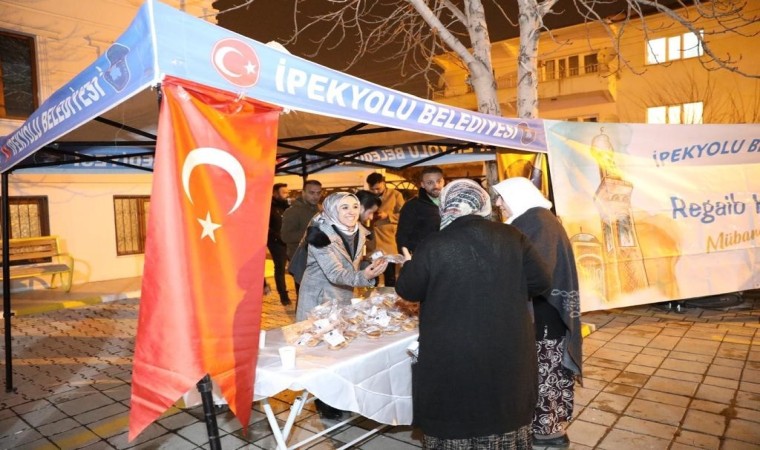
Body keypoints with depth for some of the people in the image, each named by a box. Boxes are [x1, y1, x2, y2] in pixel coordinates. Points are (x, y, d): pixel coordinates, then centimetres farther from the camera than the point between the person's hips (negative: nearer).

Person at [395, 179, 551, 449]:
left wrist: (409, 265, 19)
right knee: (505, 411, 23)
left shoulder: (433, 245, -14)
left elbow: (407, 291, -2)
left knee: (456, 417, 15)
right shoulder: (511, 237, -5)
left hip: (452, 354, -3)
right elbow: (540, 281, 2)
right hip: (507, 349, 4)